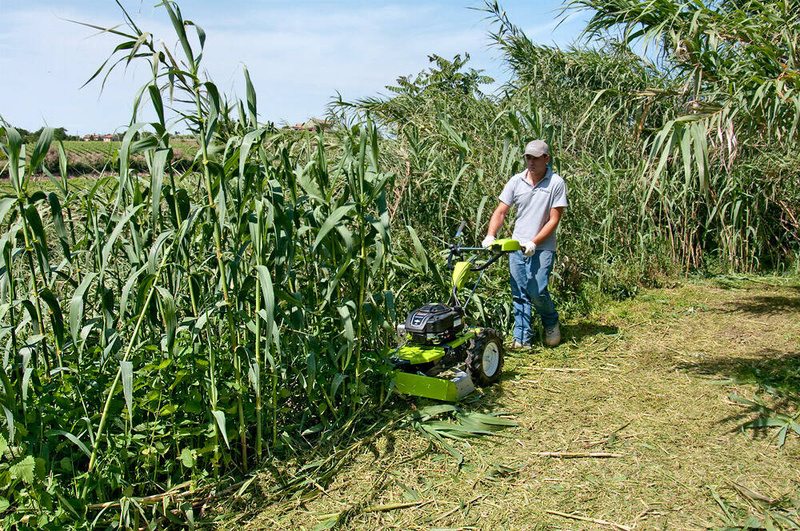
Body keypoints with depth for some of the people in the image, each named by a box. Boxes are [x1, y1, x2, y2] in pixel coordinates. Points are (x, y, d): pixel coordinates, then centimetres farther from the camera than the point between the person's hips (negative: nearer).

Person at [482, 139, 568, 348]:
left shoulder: (556, 183, -4)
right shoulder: (516, 181, 5)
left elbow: (554, 220, -6)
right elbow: (500, 212, 5)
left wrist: (534, 242, -16)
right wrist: (490, 235, -11)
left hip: (543, 247, -3)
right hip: (517, 245, 3)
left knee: (537, 291, -11)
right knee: (519, 294, 4)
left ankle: (551, 323, 19)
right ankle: (522, 337, 13)